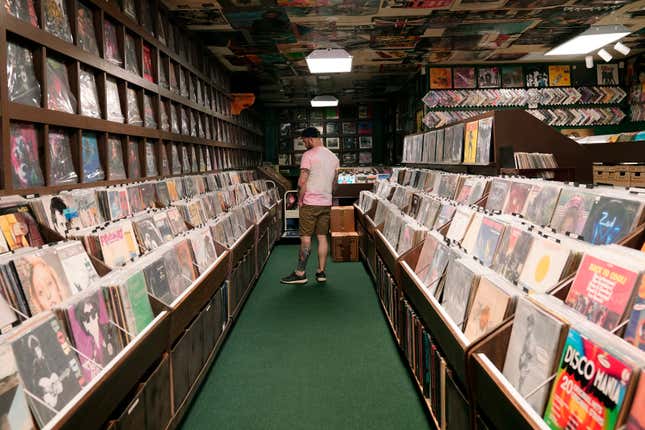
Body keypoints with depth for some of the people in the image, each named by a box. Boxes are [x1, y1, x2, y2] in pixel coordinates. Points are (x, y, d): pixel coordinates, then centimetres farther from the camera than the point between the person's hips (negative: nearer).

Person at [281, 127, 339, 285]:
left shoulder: (309, 155, -11)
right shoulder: (334, 157, 11)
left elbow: (302, 182, -17)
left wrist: (300, 200, -6)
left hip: (310, 203, -6)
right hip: (327, 203, 6)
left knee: (305, 238, -2)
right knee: (322, 237, 9)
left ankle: (300, 273, 3)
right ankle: (321, 272, 12)